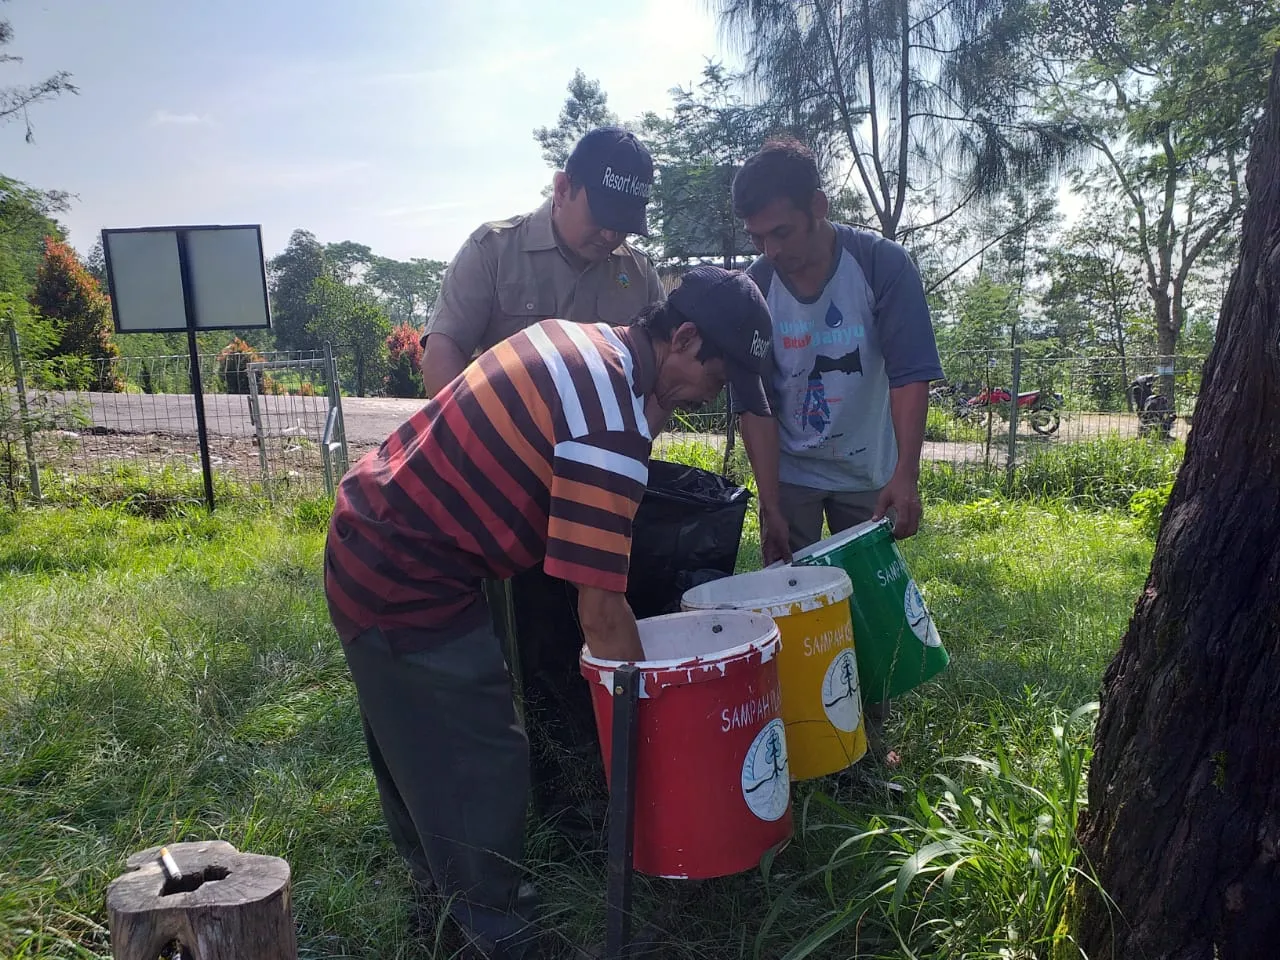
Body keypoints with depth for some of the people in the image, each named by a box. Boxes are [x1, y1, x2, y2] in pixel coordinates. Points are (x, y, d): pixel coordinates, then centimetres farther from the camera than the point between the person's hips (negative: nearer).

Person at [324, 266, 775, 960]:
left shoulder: (573, 338, 3)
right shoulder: (611, 422, -26)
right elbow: (601, 612, -25)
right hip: (407, 581, -10)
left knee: (415, 736, 25)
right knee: (481, 759, 1)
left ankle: (439, 876, 45)